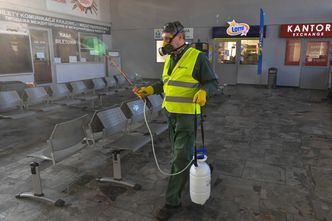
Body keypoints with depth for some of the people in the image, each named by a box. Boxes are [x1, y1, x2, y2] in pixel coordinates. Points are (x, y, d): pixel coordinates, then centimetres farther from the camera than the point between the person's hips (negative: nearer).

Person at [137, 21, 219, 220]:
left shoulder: (197, 57, -14)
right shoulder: (170, 59, 10)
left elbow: (213, 82, -12)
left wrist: (203, 91, -32)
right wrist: (150, 89, 5)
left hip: (188, 115, -7)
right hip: (170, 113, 8)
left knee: (180, 158, -4)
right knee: (179, 150, 22)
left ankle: (173, 202, 7)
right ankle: (192, 170, 49)